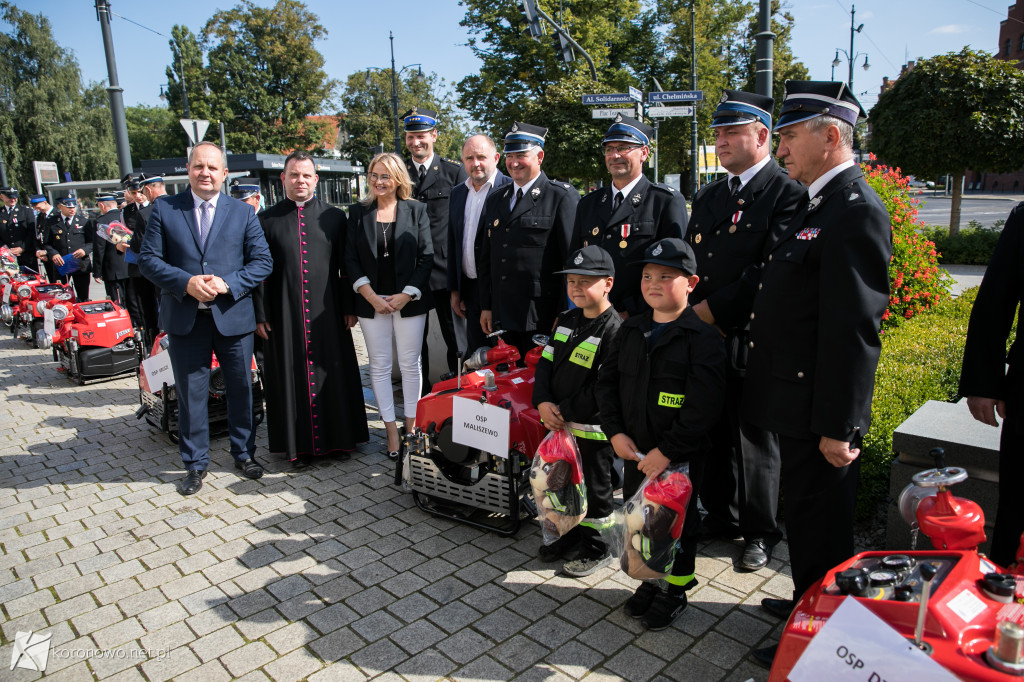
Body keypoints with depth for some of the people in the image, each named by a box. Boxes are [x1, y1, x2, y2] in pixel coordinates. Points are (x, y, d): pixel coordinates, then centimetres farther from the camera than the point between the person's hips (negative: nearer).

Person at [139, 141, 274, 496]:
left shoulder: (243, 212, 4)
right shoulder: (164, 209, 3)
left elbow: (262, 261, -1)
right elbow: (148, 259, 0)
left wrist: (228, 284, -15)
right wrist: (186, 283, -16)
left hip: (233, 316, 0)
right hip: (184, 319, 0)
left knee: (241, 388, 11)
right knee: (190, 393, 9)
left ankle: (244, 453, 29)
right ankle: (195, 463, 24)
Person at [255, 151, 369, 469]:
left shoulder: (334, 217, 6)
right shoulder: (266, 220, 5)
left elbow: (346, 267, 5)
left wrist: (349, 307, 0)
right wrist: (260, 314, -2)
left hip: (328, 312, 1)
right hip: (285, 314, 0)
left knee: (334, 374, 7)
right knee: (292, 376, 6)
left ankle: (339, 437, 21)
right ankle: (299, 443, 18)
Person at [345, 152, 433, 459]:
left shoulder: (416, 210, 2)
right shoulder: (358, 212, 7)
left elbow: (427, 257, -2)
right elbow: (350, 259, 4)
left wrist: (406, 295, -10)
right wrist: (370, 295, -8)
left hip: (409, 301, -1)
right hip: (372, 303, 2)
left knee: (410, 364, 4)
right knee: (379, 366, 5)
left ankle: (411, 425, 17)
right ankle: (391, 430, 14)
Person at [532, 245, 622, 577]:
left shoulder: (614, 330, -17)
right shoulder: (566, 320, 7)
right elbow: (546, 362, 7)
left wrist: (566, 411, -17)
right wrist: (543, 402, -8)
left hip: (592, 428, -7)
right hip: (560, 422, 7)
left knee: (595, 487, 9)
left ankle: (596, 549, 26)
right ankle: (572, 535, 40)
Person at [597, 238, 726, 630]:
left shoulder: (703, 338, -14)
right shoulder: (631, 330, 5)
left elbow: (703, 405, -21)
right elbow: (607, 381, 6)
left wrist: (666, 451, -22)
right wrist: (615, 432, -6)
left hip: (681, 456, -5)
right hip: (635, 451, 6)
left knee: (677, 520, 10)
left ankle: (677, 588, 32)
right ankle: (651, 579, 39)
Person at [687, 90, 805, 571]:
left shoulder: (787, 193, -7)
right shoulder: (706, 197, 16)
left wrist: (714, 308, -16)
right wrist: (688, 310, 1)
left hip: (751, 343, -6)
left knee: (755, 439, 6)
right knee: (712, 433, 15)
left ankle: (761, 532, 25)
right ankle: (721, 517, 34)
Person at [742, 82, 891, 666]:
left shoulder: (855, 211, -19)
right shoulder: (821, 203, 13)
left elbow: (853, 331, -24)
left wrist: (838, 426, -22)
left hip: (820, 408, -10)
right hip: (799, 402, 10)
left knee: (821, 524, 7)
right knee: (805, 514, 23)